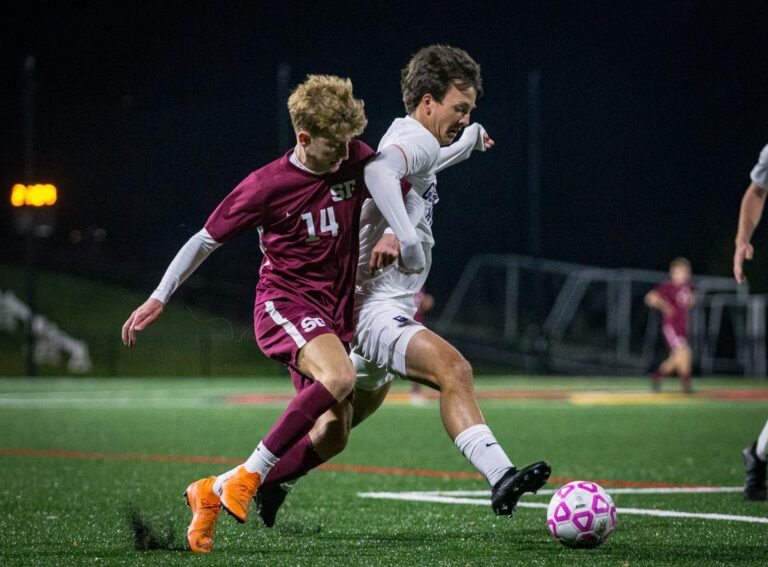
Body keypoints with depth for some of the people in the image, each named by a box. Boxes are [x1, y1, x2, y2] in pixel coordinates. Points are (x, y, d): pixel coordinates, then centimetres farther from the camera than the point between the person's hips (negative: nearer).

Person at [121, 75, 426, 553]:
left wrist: (404, 236, -37)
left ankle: (212, 492, 17)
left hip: (334, 313, 6)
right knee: (339, 378, -34)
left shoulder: (354, 160, 1)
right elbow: (207, 239, -1)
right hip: (284, 302, -6)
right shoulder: (267, 186, -10)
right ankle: (249, 476, -27)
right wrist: (159, 298, -1)